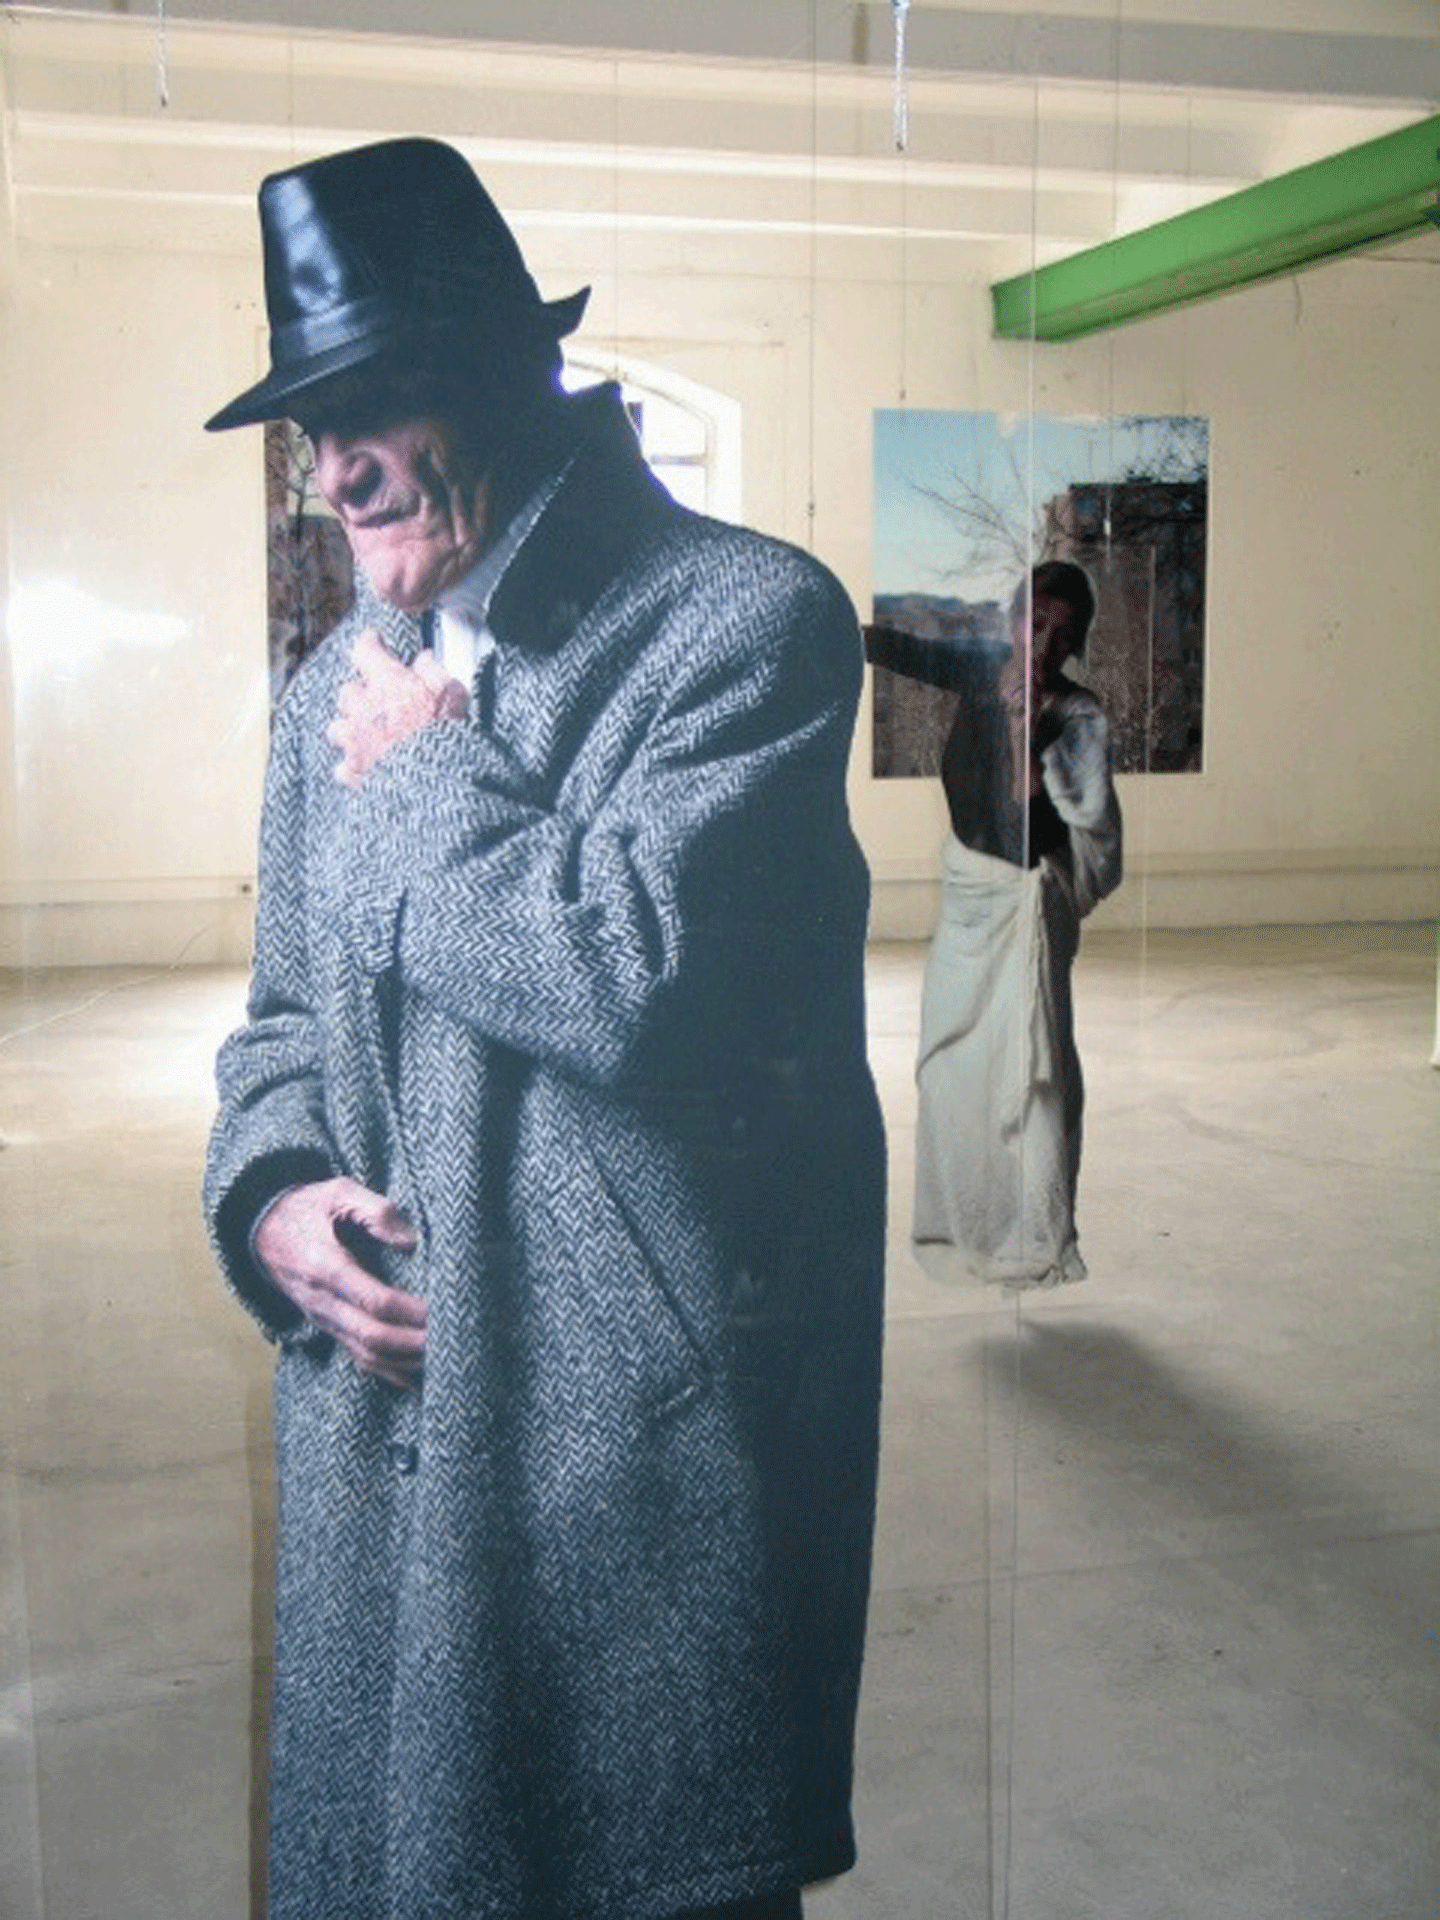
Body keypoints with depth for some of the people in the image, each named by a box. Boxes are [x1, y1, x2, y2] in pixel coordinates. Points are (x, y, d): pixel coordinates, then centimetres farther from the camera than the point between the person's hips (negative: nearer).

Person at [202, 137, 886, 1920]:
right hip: (373, 1444, 6)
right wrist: (271, 1198, -1)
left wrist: (424, 766, -9)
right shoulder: (337, 688, 12)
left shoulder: (749, 617, -9)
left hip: (652, 1455, -6)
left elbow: (634, 969, -24)